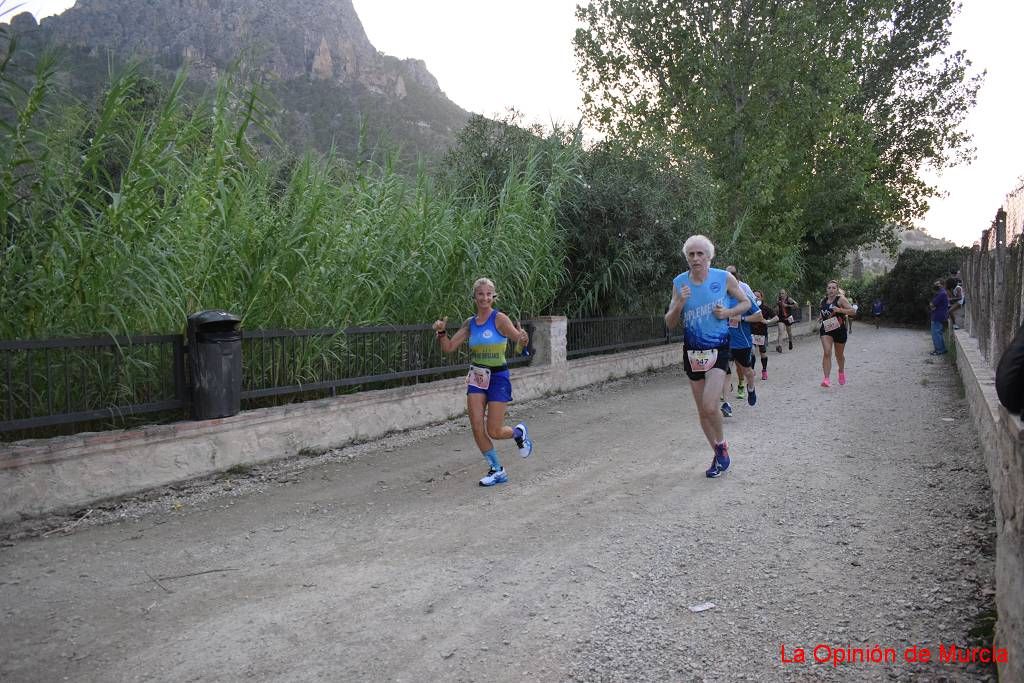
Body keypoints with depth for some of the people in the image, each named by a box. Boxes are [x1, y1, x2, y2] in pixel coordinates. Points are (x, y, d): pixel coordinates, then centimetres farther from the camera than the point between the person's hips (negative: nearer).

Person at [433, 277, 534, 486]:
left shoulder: (500, 319, -11)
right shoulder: (470, 323, 5)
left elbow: (520, 339, -18)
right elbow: (449, 348, 7)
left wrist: (523, 338, -42)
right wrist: (442, 331, -11)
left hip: (498, 377, -5)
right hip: (476, 377, 5)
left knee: (494, 431, -3)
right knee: (477, 428, -3)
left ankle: (519, 432, 31)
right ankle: (497, 471, 14)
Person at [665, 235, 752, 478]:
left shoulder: (724, 278, -6)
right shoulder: (679, 282, -1)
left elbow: (746, 303, 9)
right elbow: (670, 324, 0)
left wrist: (728, 312, -11)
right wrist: (679, 303, -19)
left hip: (718, 349, -3)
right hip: (692, 350, 3)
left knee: (710, 407, -18)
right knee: (702, 411, 10)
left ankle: (721, 445, 11)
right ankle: (719, 455, 28)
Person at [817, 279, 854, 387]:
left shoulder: (841, 299, -6)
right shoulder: (823, 301, 8)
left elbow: (852, 310, -13)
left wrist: (839, 310, -25)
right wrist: (819, 320, 5)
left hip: (839, 329, -2)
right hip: (826, 330, 2)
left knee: (839, 354, 15)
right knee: (826, 353, -15)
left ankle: (841, 372, 46)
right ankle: (826, 379, -19)